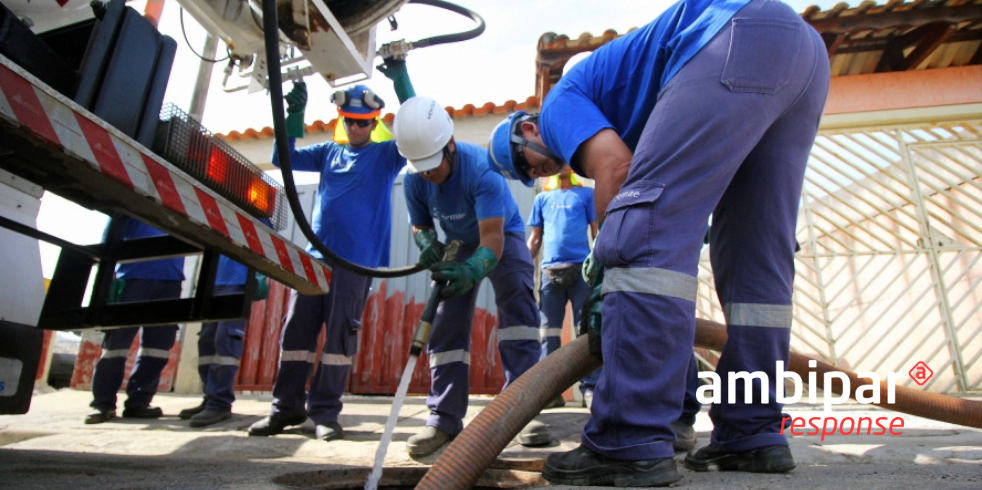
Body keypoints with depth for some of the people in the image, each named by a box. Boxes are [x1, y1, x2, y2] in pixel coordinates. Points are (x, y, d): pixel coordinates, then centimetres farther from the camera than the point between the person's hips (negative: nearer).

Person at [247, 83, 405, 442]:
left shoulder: (385, 156, 8)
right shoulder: (328, 153, 19)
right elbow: (283, 157, 17)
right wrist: (294, 114, 5)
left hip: (356, 261, -4)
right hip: (314, 256, 4)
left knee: (340, 334, -4)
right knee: (296, 329, 3)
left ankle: (324, 412, 6)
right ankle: (287, 407, 14)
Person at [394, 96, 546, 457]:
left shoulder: (482, 167, -35)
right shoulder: (414, 179, -21)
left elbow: (493, 237, -42)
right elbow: (420, 225, -6)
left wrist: (471, 271, -62)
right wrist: (427, 243, -31)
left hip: (503, 236, -4)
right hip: (458, 246, 4)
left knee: (517, 310, -24)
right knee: (447, 324, -5)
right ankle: (444, 419, 0)